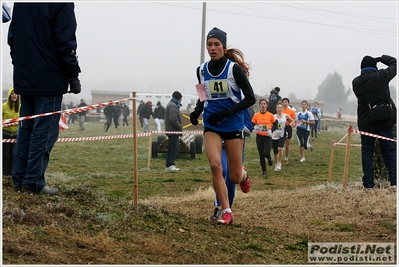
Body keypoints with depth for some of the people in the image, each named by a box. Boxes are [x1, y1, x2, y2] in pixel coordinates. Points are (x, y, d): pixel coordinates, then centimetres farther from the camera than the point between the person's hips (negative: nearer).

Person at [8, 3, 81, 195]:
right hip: (49, 79, -7)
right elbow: (65, 43, -17)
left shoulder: (19, 5, 9)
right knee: (44, 131, -3)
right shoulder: (62, 5, -14)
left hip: (24, 77, 7)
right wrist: (73, 75, -9)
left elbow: (12, 37, 15)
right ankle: (34, 181, -4)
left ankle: (19, 178, 13)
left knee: (25, 128, 12)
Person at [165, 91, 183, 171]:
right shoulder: (173, 106, -15)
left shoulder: (171, 105, 20)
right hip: (174, 131, -11)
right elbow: (173, 119, -24)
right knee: (174, 148, -12)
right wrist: (180, 128, -15)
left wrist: (180, 128, 16)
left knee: (171, 148, 12)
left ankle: (168, 165, 14)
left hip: (170, 131, 11)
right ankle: (171, 164, -16)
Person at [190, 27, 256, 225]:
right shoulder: (201, 70, 4)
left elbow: (250, 98, -9)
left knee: (235, 177, 1)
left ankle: (243, 174, 41)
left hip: (233, 125, -3)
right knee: (215, 165, -21)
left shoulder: (234, 68, -9)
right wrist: (196, 111, -1)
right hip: (211, 126, 3)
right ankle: (226, 212, -11)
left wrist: (225, 113, -19)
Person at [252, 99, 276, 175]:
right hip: (259, 137, 2)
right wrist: (256, 128, -16)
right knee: (261, 155, 3)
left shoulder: (270, 115, -3)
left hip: (267, 137, -2)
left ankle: (269, 158, 20)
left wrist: (271, 131, -11)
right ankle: (264, 171, 16)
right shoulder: (256, 115, 0)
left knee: (266, 153, -17)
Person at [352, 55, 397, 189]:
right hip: (384, 121, -1)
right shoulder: (381, 76, -9)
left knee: (367, 152, 8)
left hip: (366, 123, 1)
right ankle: (394, 181, -2)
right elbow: (394, 63, 5)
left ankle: (368, 183, 5)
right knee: (389, 151, 4)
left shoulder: (356, 82, -2)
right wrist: (381, 58, 14)